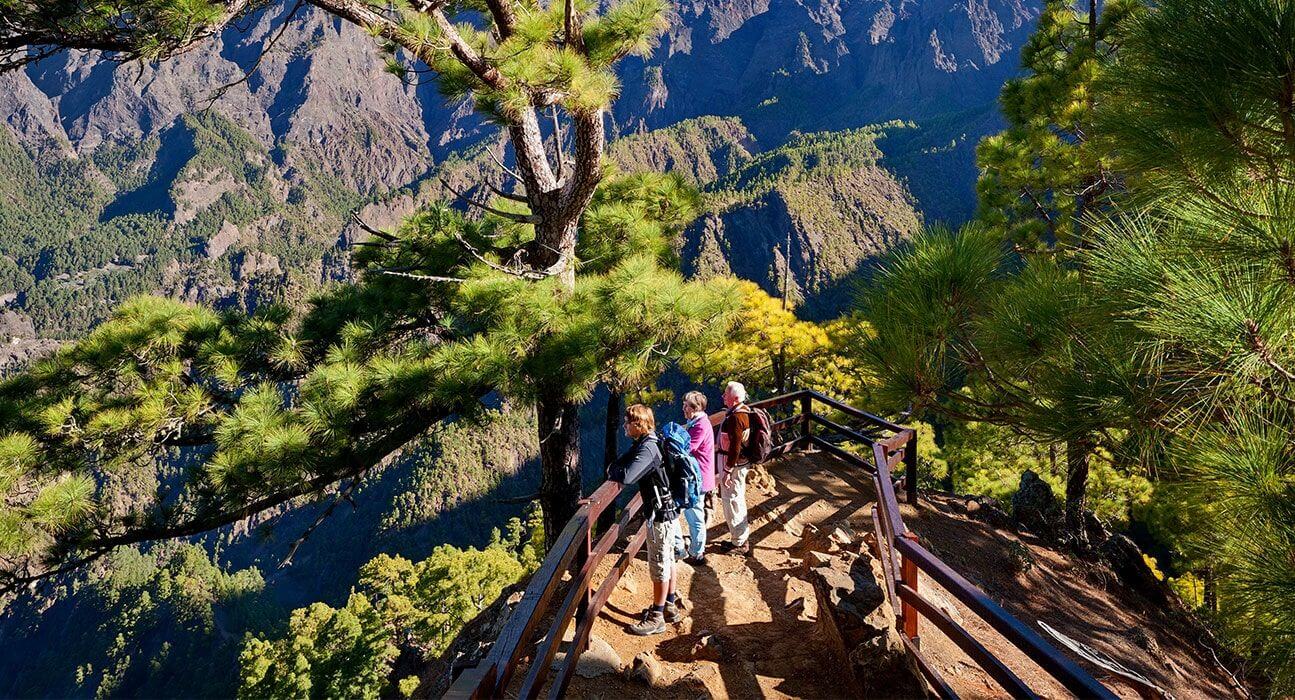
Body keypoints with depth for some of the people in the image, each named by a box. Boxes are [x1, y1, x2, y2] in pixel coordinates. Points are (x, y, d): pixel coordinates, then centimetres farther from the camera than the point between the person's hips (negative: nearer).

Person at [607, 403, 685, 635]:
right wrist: (615, 469, -6)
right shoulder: (645, 444, 6)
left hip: (662, 516, -10)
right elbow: (624, 460, 15)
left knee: (659, 568, 2)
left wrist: (612, 471, -16)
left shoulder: (647, 449, -26)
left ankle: (656, 618, 12)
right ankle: (671, 606, 35)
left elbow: (626, 477, -37)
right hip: (667, 512, 10)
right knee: (667, 562, 21)